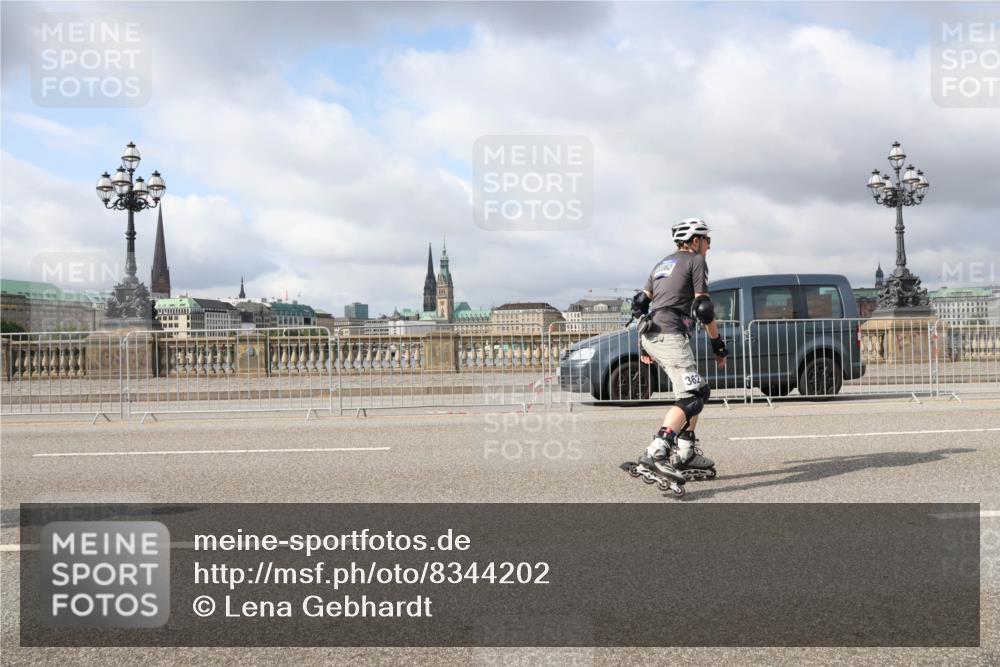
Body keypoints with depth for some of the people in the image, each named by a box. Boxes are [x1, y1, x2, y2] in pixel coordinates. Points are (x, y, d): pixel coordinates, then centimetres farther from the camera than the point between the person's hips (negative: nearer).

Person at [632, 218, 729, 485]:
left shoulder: (663, 263, 28)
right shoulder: (695, 261, 5)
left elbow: (641, 303, 23)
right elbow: (703, 307, -4)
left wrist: (645, 345, 26)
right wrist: (718, 344, 2)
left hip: (650, 335, 9)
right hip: (670, 335, -9)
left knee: (699, 391, 17)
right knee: (691, 396, -16)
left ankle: (686, 453, 13)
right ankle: (655, 453, -31)